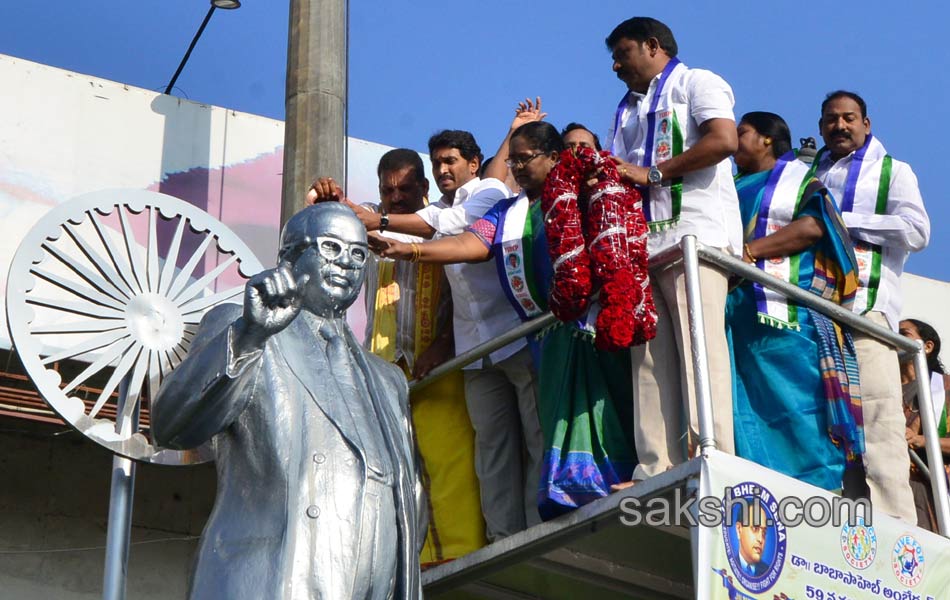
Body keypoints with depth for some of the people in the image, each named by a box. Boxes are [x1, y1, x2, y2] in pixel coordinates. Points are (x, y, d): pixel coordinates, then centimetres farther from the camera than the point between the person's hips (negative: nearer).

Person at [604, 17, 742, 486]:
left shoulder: (695, 83, 9)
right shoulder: (626, 110, 32)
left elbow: (723, 140, -9)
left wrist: (652, 173, -7)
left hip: (696, 232, -7)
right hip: (641, 243, 7)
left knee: (699, 349, -16)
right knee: (650, 356, -3)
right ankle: (657, 471, -7)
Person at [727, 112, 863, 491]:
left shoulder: (799, 178, 11)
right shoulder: (735, 188, 28)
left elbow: (813, 226, -7)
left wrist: (750, 251, -15)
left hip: (786, 313, -6)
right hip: (735, 312, 6)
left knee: (797, 406, -11)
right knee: (744, 410, -3)